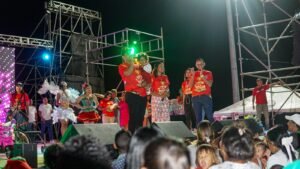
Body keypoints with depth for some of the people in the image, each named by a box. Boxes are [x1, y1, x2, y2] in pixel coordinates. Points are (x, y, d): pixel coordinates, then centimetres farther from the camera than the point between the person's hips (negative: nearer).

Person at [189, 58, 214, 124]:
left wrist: (202, 76, -11)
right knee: (198, 117, 0)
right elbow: (190, 85, 3)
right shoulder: (194, 74, 14)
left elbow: (210, 84, -5)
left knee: (210, 116, -7)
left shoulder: (208, 73, 9)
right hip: (195, 97, 2)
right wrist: (193, 75, -6)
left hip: (206, 96, -2)